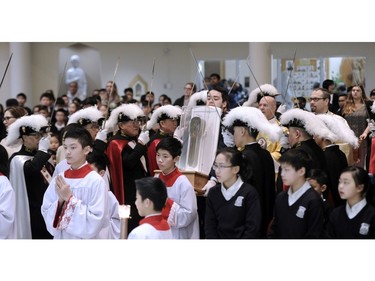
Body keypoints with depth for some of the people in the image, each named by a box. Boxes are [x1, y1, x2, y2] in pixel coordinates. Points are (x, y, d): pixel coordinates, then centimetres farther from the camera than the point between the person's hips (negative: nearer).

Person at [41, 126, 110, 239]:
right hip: (61, 238, 4)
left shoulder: (96, 181, -13)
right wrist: (60, 201, -15)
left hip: (87, 238, -4)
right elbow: (46, 212, 2)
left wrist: (70, 198, -18)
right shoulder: (58, 179, 1)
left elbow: (95, 221, -18)